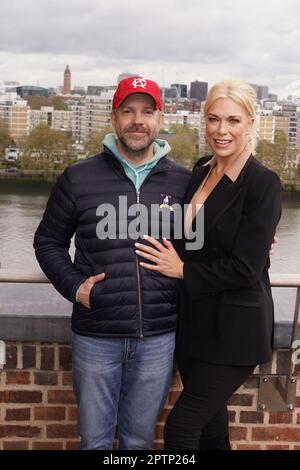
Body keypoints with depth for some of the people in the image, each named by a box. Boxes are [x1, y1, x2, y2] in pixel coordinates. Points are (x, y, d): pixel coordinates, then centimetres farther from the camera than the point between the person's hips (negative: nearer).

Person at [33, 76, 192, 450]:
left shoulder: (183, 182, 2)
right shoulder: (78, 179, -1)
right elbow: (48, 241, 7)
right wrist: (73, 286, -6)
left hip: (158, 336, 1)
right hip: (96, 335, 0)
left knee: (139, 437, 18)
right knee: (94, 438, 15)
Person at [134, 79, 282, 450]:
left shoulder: (263, 183, -15)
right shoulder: (201, 171, 6)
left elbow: (245, 269, -18)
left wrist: (182, 270, -11)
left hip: (234, 329, -7)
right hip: (194, 322, 7)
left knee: (180, 430, -4)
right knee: (210, 426, 19)